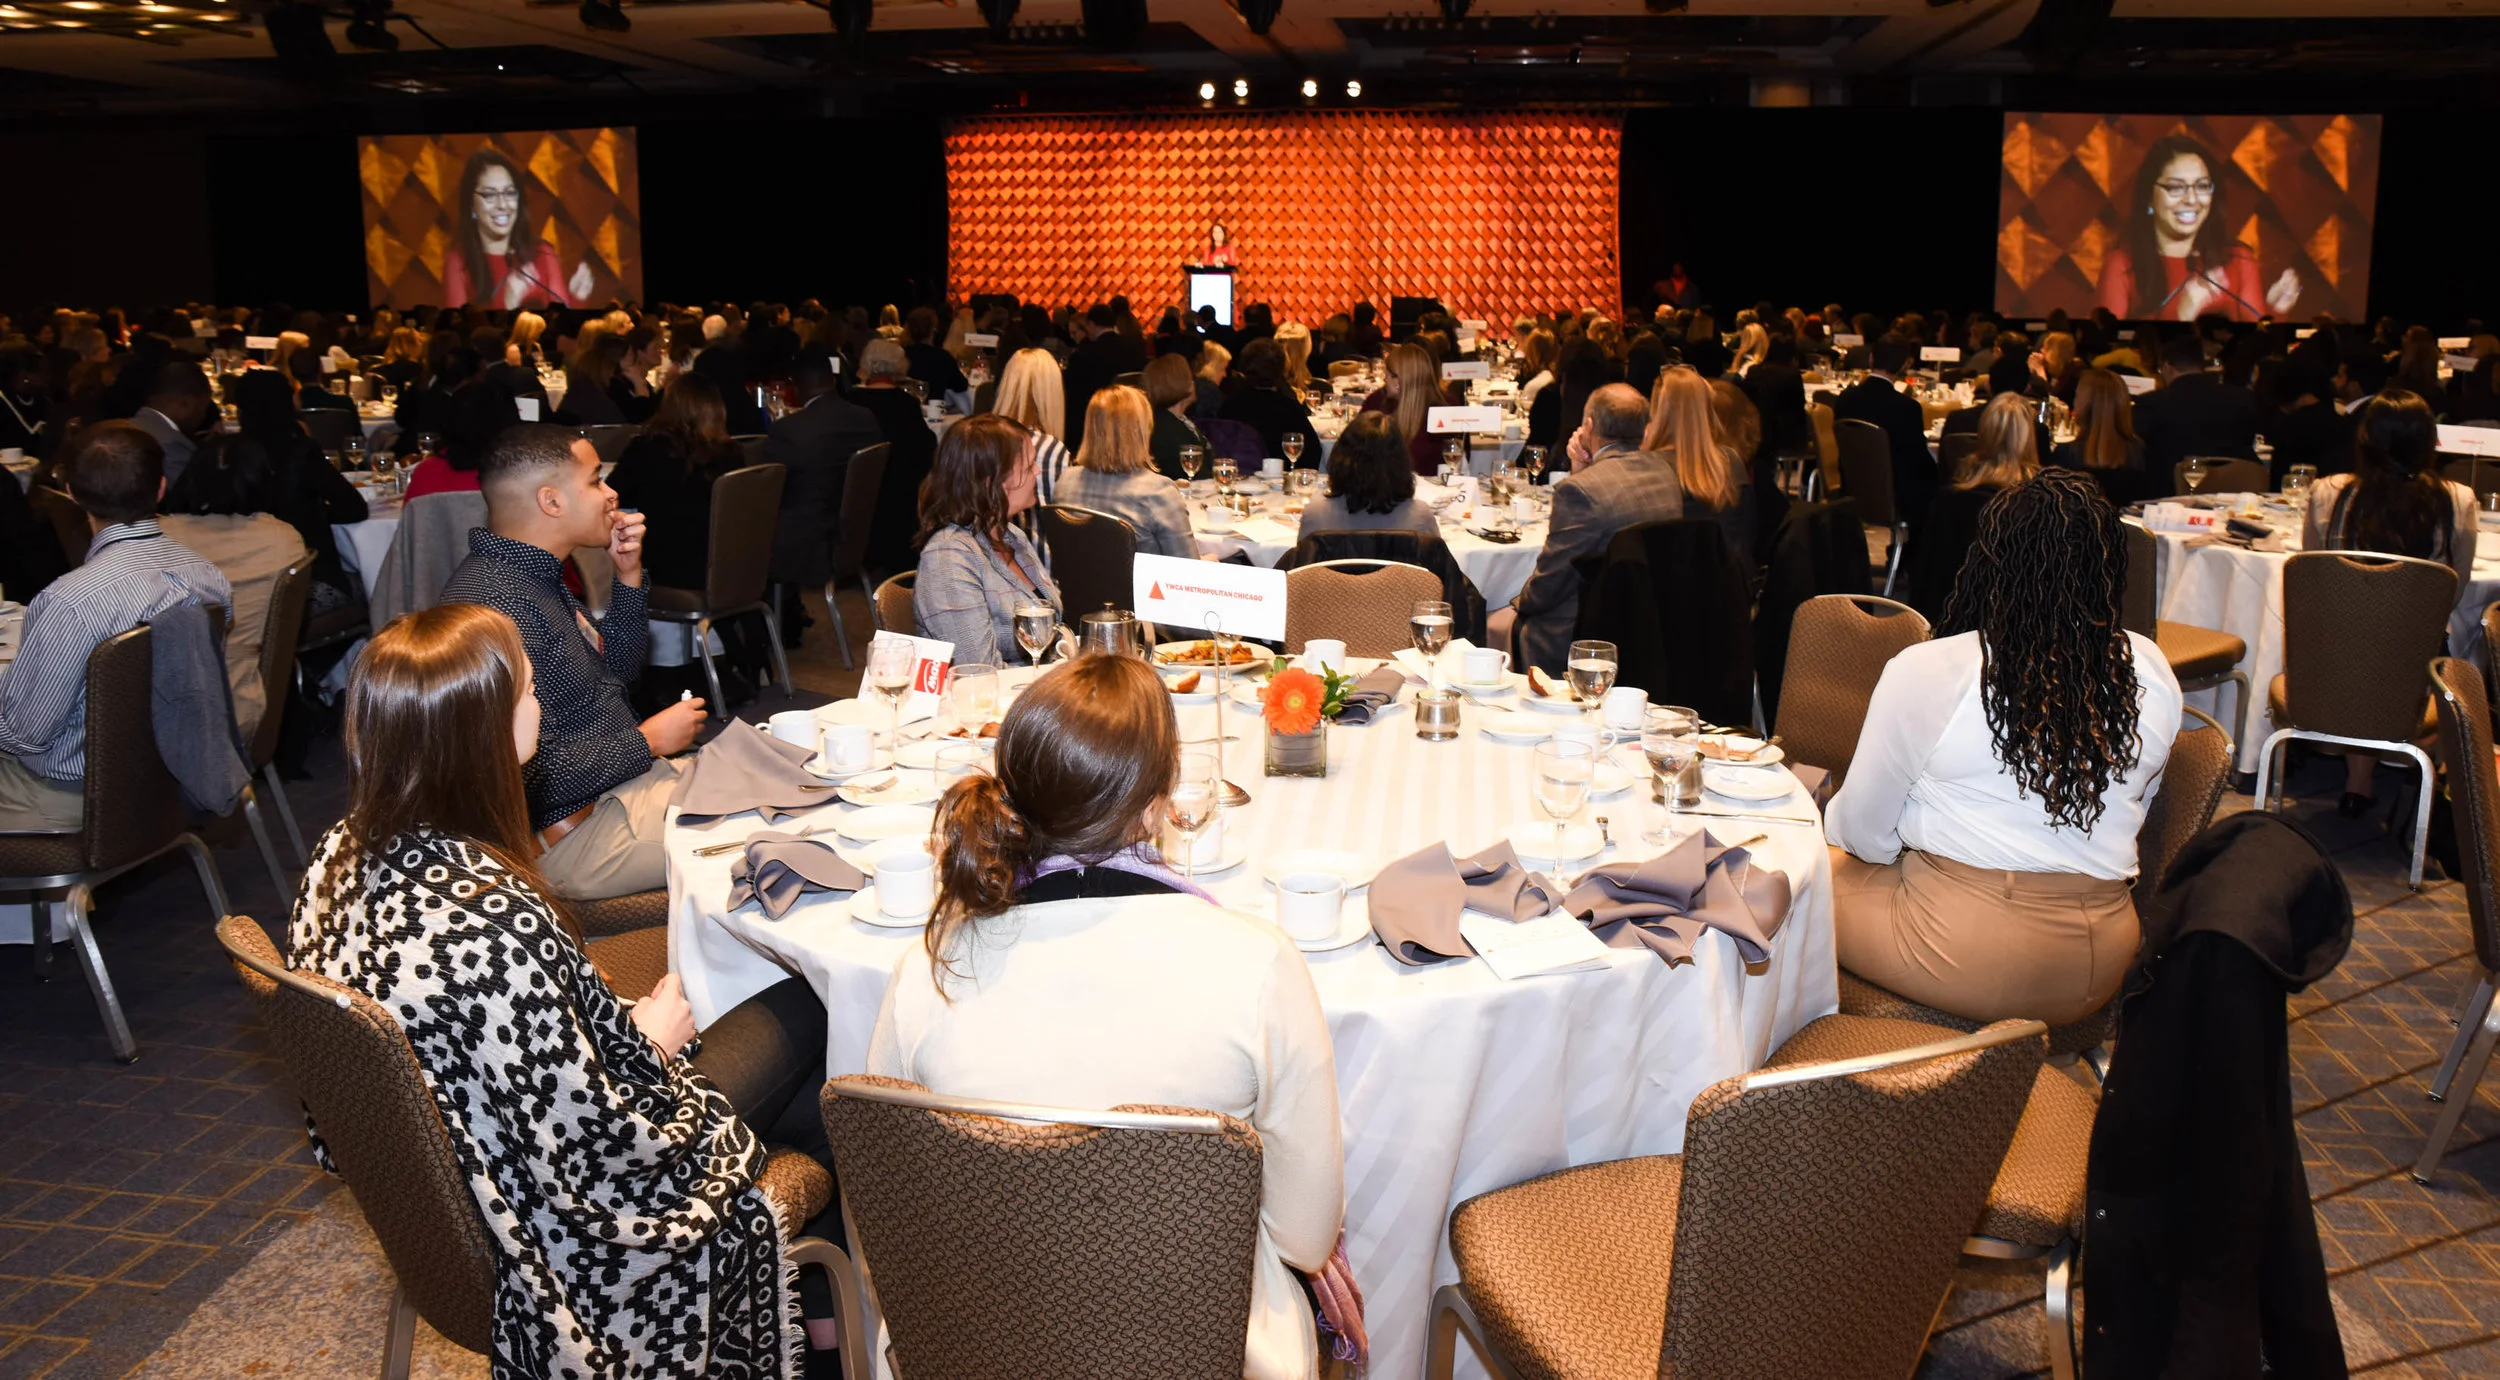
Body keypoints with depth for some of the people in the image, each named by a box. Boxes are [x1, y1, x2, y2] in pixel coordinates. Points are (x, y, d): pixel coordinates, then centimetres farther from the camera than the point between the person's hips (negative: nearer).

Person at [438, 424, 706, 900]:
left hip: (626, 781, 10)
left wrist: (628, 575, 5)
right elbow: (533, 770, -29)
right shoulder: (497, 602, -25)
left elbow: (617, 670, 19)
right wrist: (647, 741, -15)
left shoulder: (537, 574, 8)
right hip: (571, 828, -10)